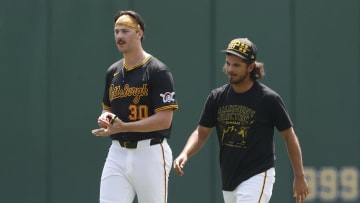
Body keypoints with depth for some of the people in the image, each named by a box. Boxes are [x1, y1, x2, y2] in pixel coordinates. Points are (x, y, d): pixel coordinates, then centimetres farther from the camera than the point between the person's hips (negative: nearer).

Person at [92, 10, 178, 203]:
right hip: (118, 153, 6)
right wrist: (104, 118, 1)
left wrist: (123, 127, -22)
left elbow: (164, 120, -15)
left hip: (150, 153, -6)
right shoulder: (113, 72, 13)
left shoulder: (158, 71, -8)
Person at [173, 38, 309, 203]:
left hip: (257, 177, -6)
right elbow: (201, 132, 7)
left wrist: (299, 177, -4)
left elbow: (289, 136, -4)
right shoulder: (217, 97, 2)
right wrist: (184, 154, -13)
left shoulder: (268, 99, -11)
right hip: (229, 178, 6)